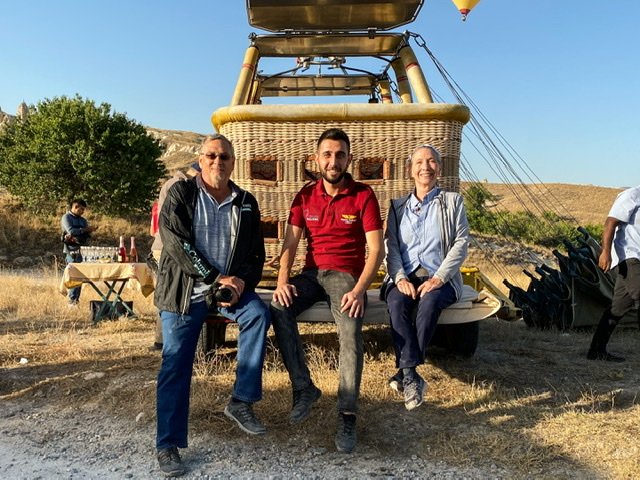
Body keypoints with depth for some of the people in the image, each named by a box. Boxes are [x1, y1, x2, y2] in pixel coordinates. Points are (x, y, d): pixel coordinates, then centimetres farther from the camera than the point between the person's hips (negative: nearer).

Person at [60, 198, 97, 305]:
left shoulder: (83, 220, 17)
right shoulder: (66, 217, 3)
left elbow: (87, 237, 7)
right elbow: (70, 230, -13)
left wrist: (76, 239, -11)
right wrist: (85, 229, -10)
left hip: (81, 249, 5)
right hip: (71, 249, -5)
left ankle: (76, 299, 9)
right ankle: (72, 299, -7)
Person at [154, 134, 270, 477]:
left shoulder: (246, 203, 7)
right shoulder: (180, 193, -2)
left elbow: (256, 254, 8)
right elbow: (176, 243, -13)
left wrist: (242, 282, -13)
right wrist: (216, 278, -17)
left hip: (231, 286, 3)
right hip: (184, 289, -2)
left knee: (258, 313, -25)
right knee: (175, 364, -6)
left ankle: (241, 401, -12)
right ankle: (168, 445, 6)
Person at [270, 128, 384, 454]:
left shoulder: (363, 196, -3)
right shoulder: (306, 195, 7)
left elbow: (376, 250, -9)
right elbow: (290, 244, 3)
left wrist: (358, 290, -23)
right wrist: (282, 281, -14)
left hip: (347, 274, -3)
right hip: (312, 273, 3)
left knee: (350, 327, -31)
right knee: (279, 308, -26)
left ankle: (347, 416, -20)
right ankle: (303, 387, -13)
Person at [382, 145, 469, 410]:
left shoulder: (452, 201, 12)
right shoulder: (397, 206, 19)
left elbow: (461, 243, 2)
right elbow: (391, 246, 8)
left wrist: (438, 278, -13)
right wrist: (400, 278, -12)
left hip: (440, 278, -1)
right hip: (404, 276, 2)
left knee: (429, 302, -35)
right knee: (396, 303, -32)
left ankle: (405, 373, -24)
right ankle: (412, 377, -29)